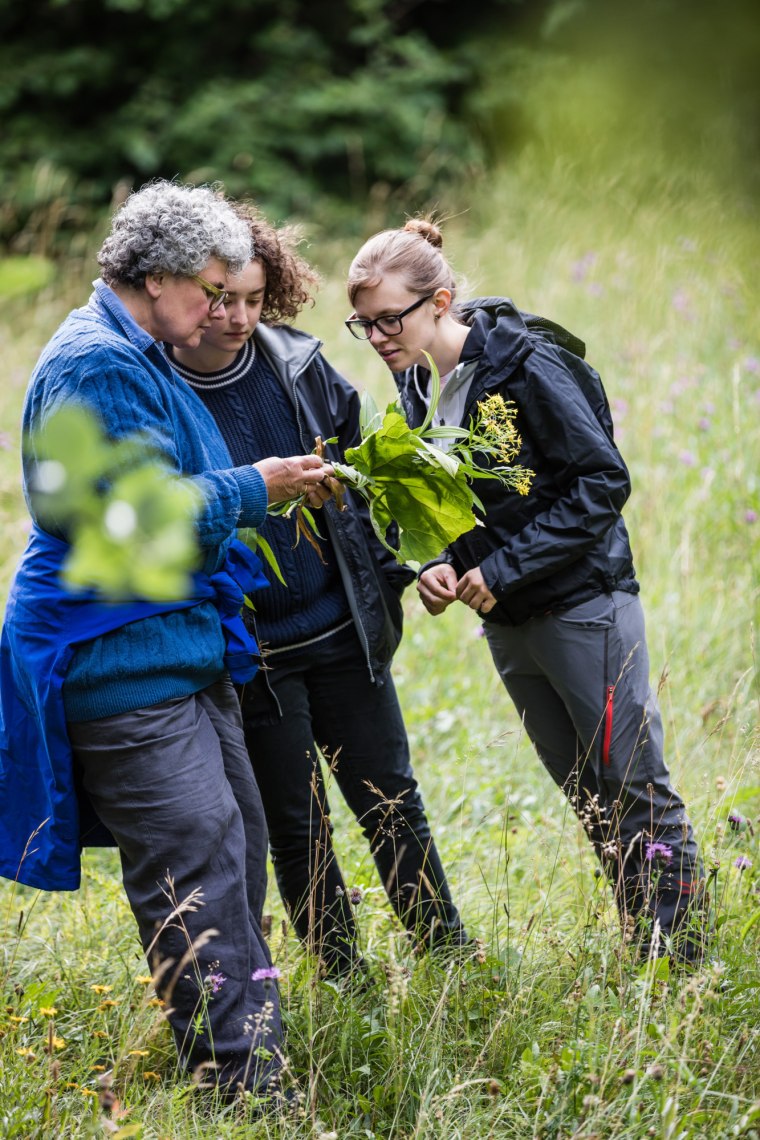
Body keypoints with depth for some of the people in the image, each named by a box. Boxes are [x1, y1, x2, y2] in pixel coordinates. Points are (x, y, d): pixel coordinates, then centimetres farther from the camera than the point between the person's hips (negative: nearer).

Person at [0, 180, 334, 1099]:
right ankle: (244, 1089, -12)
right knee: (198, 869, -13)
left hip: (180, 651, 11)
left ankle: (254, 1056, 22)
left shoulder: (141, 360, 19)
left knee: (238, 845, 13)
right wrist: (252, 490, -10)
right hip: (125, 665, -11)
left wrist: (272, 490, 18)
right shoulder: (96, 363, -15)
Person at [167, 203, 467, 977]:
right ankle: (347, 986, 20)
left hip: (343, 631, 3)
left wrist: (392, 570, 8)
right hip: (252, 655, -3)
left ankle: (450, 961, 24)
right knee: (297, 829, 7)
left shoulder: (298, 364, -1)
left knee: (392, 804, 11)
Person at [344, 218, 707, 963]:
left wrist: (507, 567, -21)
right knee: (589, 799, 14)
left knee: (635, 788, -1)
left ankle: (682, 963, 8)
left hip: (582, 604, -8)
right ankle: (644, 954, 25)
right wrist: (444, 566, -5)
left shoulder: (525, 364, -19)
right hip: (506, 619, 8)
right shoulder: (417, 382, 4)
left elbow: (603, 480, -19)